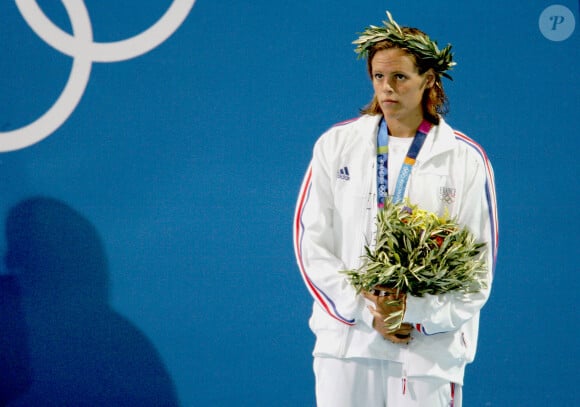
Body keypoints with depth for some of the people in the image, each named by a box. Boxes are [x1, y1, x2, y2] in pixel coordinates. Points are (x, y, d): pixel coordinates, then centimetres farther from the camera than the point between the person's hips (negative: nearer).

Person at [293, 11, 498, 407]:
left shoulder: (466, 159, 3)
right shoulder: (336, 145, 8)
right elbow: (312, 241, 4)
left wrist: (415, 311, -11)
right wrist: (366, 312, -6)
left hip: (431, 346, -1)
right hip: (347, 339, 1)